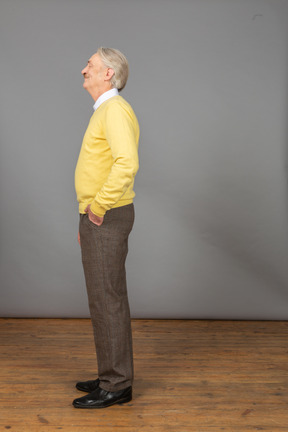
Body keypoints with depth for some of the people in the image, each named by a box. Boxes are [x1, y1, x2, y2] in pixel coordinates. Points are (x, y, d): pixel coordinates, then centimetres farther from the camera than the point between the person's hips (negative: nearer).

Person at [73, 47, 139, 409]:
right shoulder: (104, 112, 19)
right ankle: (114, 375, 24)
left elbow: (127, 164, -31)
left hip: (106, 217, -10)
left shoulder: (115, 110, -15)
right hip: (98, 218, 10)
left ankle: (116, 385, 4)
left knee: (107, 300, -5)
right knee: (106, 297, 14)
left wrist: (98, 206, -22)